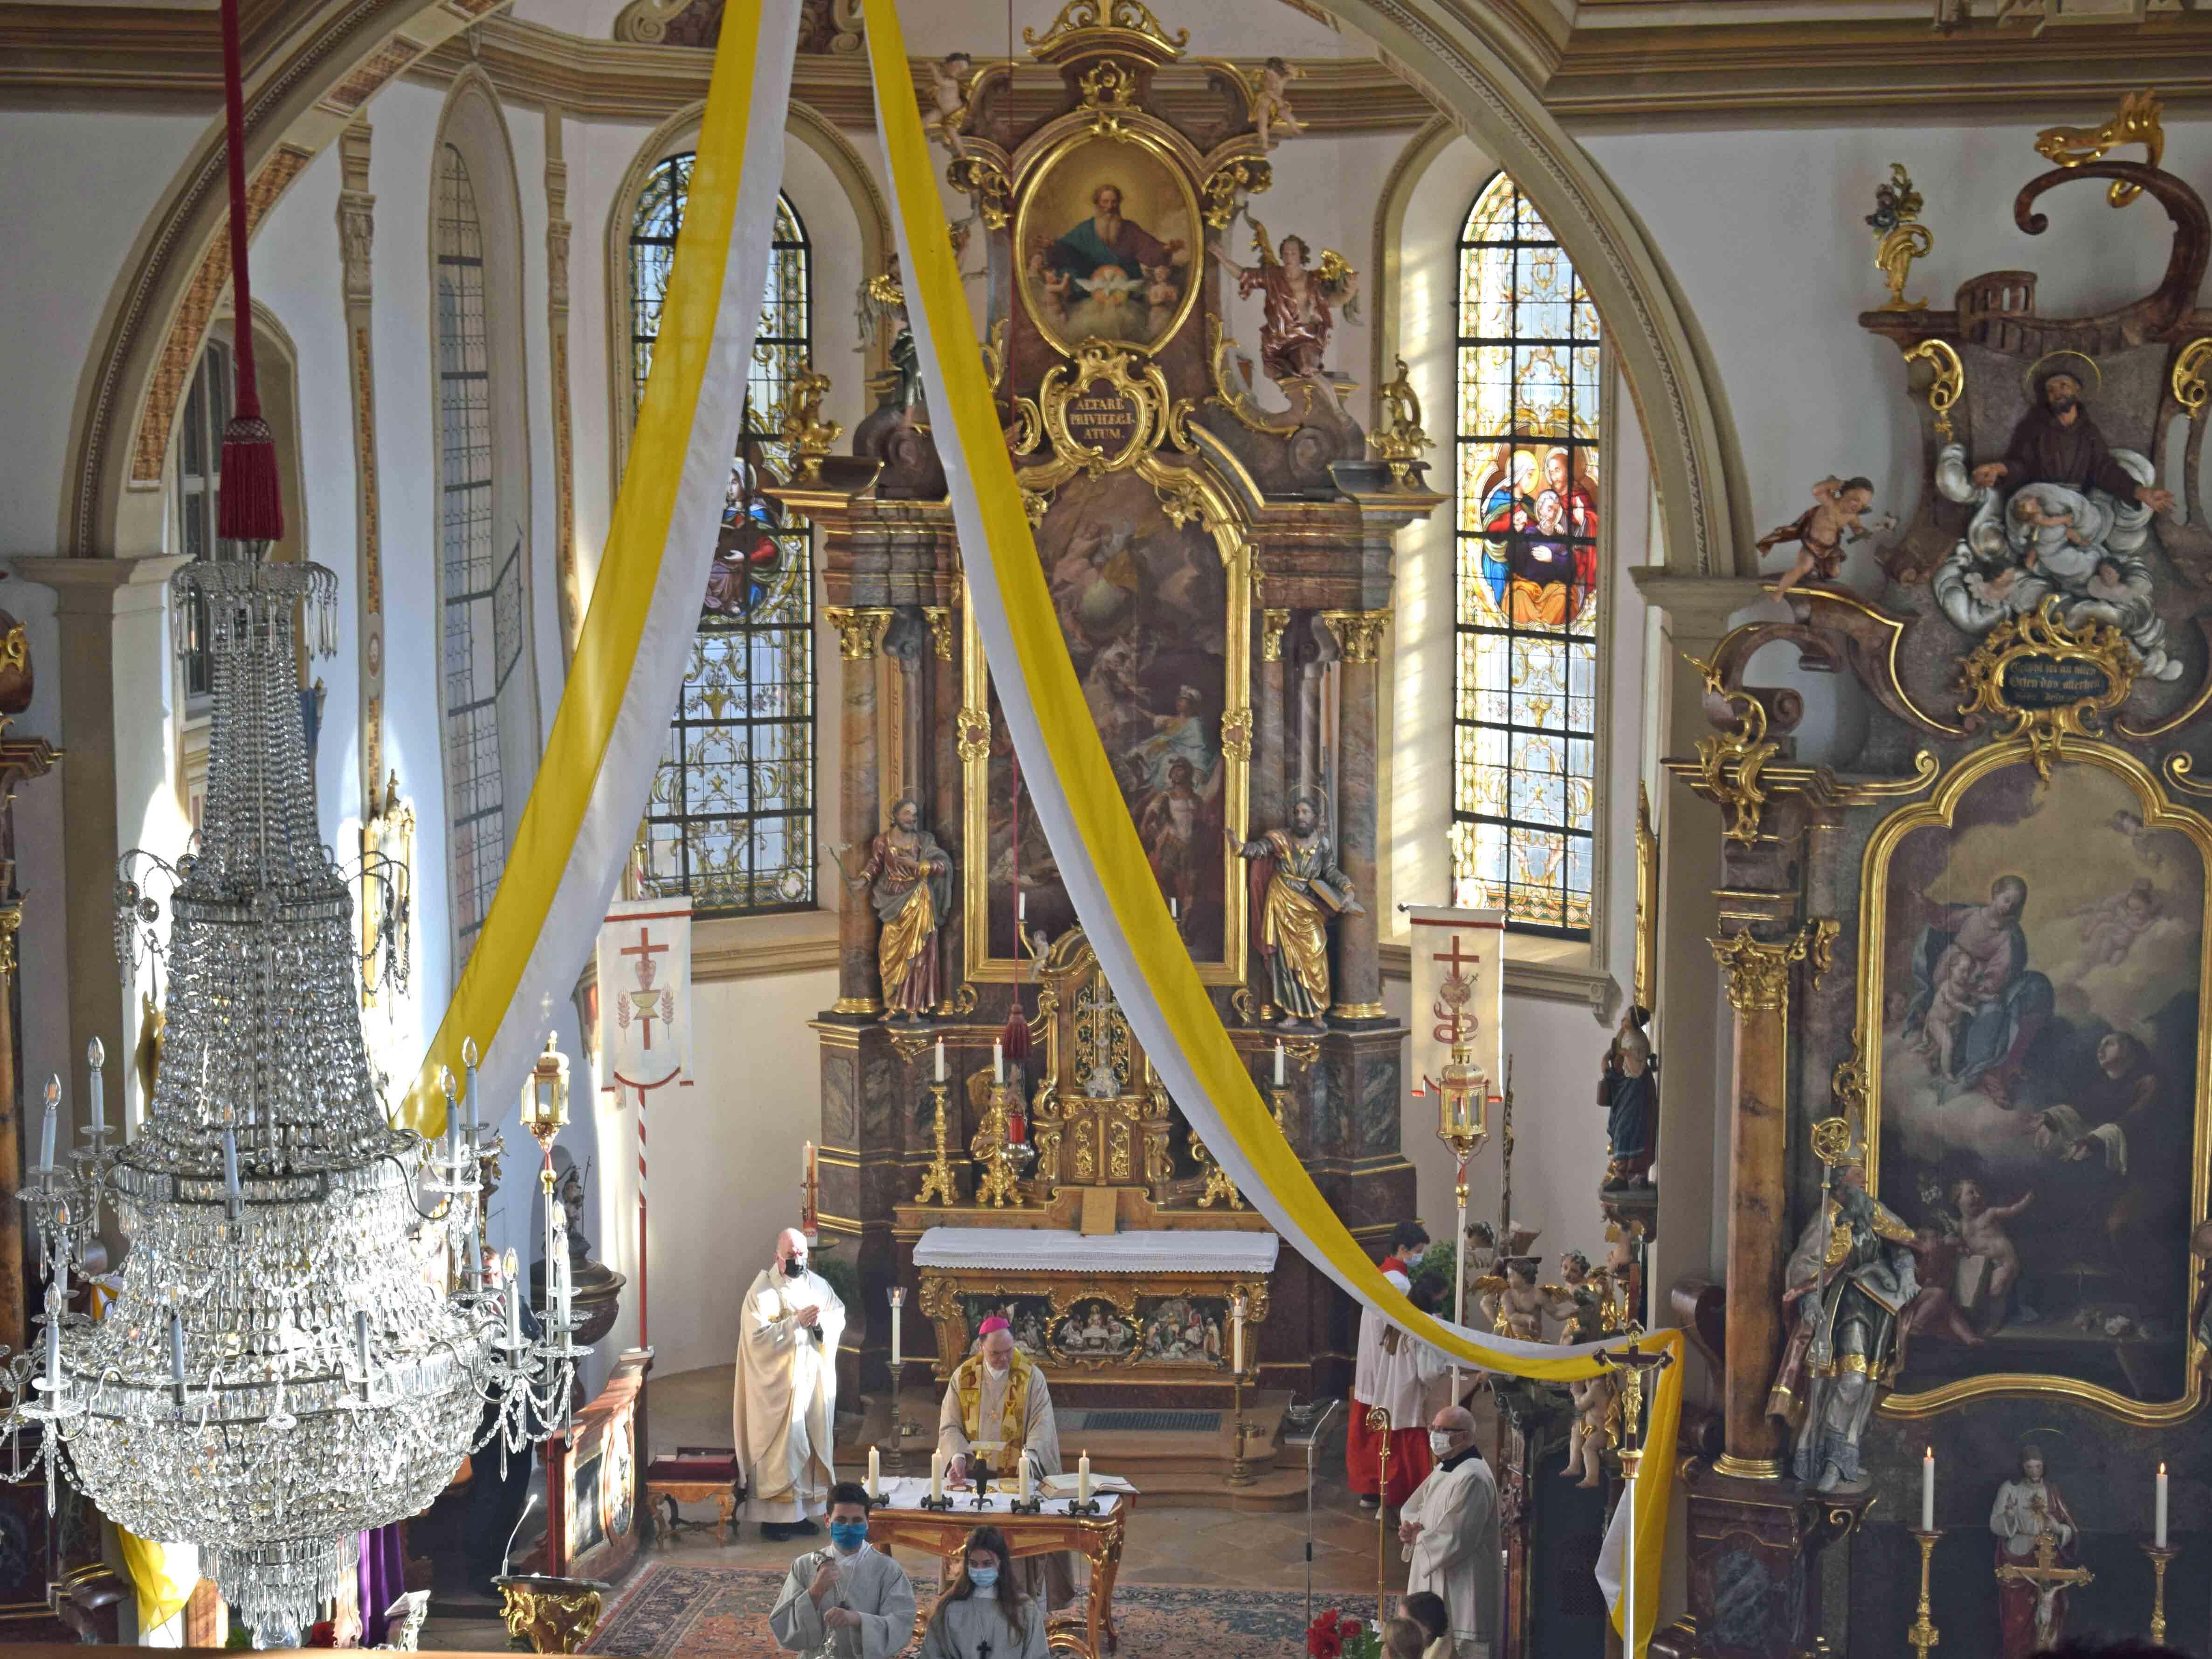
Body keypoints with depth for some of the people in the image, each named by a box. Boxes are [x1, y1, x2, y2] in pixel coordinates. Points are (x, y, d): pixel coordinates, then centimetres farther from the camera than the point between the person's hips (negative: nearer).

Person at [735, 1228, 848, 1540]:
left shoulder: (818, 1284, 8)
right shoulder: (763, 1290, -10)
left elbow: (840, 1318, 9)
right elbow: (757, 1336, -18)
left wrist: (822, 1322, -12)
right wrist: (796, 1322, -23)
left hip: (813, 1379, 6)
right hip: (778, 1382, -6)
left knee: (809, 1444, 9)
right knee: (781, 1447, -5)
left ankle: (799, 1512, 18)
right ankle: (773, 1518, 1)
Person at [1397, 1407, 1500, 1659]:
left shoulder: (1472, 1479, -21)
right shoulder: (1443, 1469, 11)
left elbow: (1452, 1541, -24)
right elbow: (1411, 1508, 19)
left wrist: (1417, 1537, -7)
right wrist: (1412, 1527, -4)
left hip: (1460, 1589, -10)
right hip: (1435, 1582, 10)